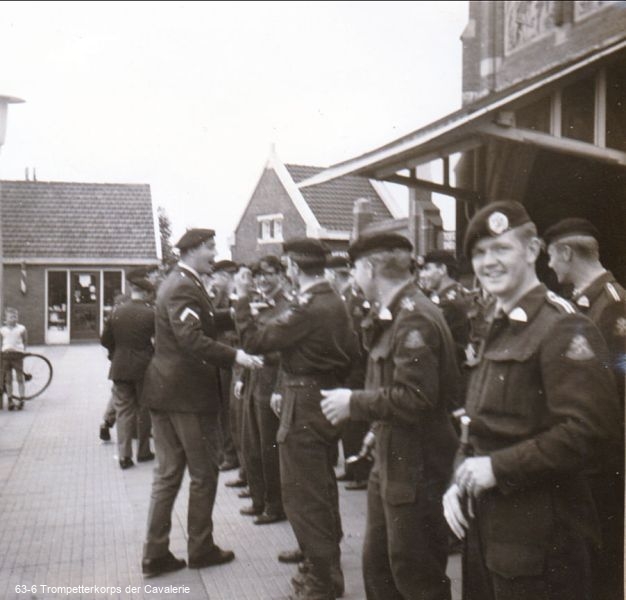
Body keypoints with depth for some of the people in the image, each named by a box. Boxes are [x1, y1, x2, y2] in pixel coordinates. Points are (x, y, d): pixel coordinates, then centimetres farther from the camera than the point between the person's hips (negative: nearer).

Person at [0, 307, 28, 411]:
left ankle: (21, 400, 6)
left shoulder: (21, 329, 5)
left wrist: (23, 350, 1)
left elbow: (25, 341, 12)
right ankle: (10, 400, 13)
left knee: (20, 378, 0)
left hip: (17, 354, -2)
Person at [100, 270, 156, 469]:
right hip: (143, 367, -2)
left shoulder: (116, 311, -1)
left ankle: (124, 455, 3)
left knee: (123, 410, 7)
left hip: (120, 367, 2)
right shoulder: (150, 313, -11)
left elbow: (105, 339, 4)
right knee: (144, 409, 12)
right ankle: (143, 451, 21)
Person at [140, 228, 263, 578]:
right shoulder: (184, 287, -17)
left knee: (168, 473, 13)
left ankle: (156, 553, 18)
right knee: (204, 473, 6)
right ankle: (201, 549, 19)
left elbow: (206, 324, 19)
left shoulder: (178, 283, 16)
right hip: (189, 392, -10)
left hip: (164, 390, 10)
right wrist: (235, 356, -33)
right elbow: (192, 339, -29)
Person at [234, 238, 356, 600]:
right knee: (323, 489, 19)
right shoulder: (337, 303, 9)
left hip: (305, 408, -10)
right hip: (330, 403, 10)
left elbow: (256, 340, -20)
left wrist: (243, 300, -6)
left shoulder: (308, 308, -20)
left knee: (302, 493, 0)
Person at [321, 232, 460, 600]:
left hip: (415, 469, -10)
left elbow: (416, 399, -26)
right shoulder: (393, 315, 11)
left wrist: (354, 403, -17)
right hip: (391, 460, 10)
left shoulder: (415, 319, -20)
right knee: (378, 566, 20)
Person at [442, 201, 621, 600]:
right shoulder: (499, 330, 13)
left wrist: (499, 467, -20)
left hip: (541, 534, -8)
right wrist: (460, 482, 4)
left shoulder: (563, 328, -15)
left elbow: (589, 428, -24)